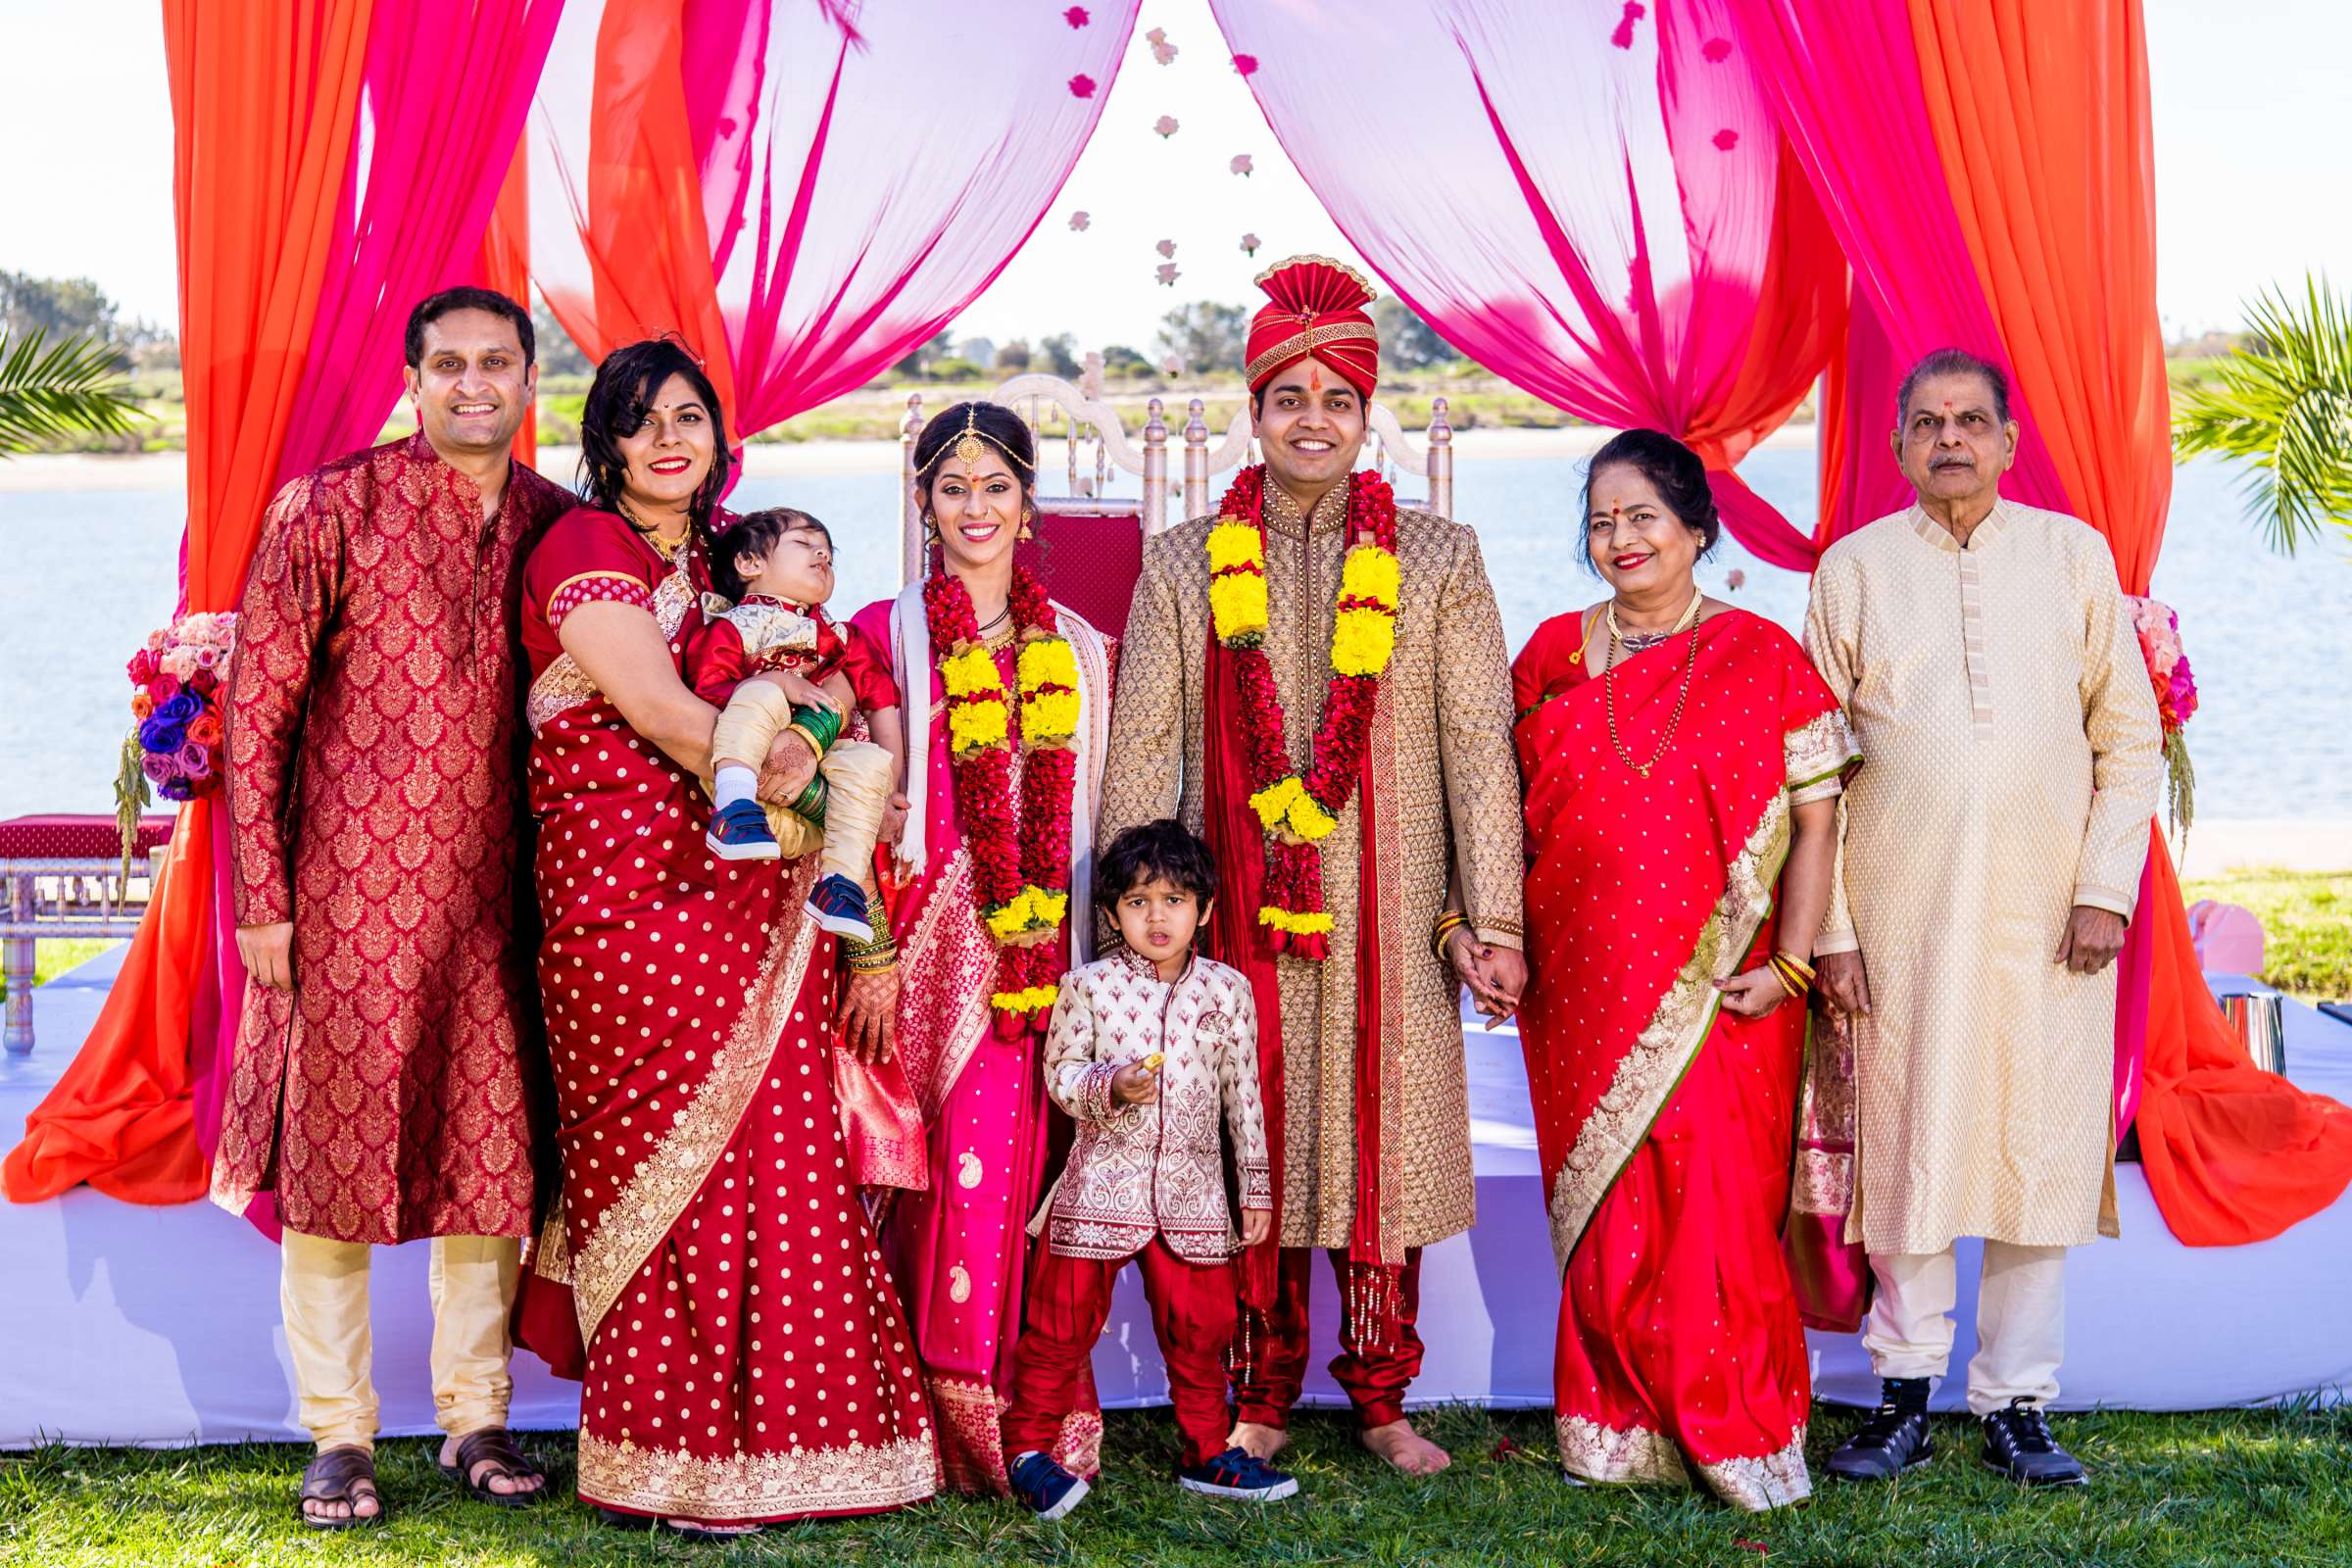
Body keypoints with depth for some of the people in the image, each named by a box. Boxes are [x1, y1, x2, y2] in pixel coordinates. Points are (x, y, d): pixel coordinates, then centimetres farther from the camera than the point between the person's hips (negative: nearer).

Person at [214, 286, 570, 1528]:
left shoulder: (556, 526, 7)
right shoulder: (327, 512, -4)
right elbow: (257, 708, -4)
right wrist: (261, 899, -8)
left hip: (496, 892, 3)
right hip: (351, 888, -3)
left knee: (491, 1145, 8)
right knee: (334, 1147, 3)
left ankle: (477, 1414, 21)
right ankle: (338, 1435, 14)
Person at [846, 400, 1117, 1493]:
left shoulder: (1076, 652, 14)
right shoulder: (886, 635, 5)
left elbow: (1093, 824, 14)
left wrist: (1094, 963, 7)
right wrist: (872, 951, -9)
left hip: (1042, 953, 2)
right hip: (928, 940, -2)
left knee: (1024, 1168, -3)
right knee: (944, 1172, -5)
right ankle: (952, 1430, 4)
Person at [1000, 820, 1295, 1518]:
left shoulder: (1227, 989, 4)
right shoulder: (1088, 985, -2)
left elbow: (1243, 1094, 8)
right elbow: (1060, 1072, 0)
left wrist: (1255, 1187, 9)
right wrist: (1109, 1087, -21)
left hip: (1193, 1191, 2)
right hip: (1101, 1182, -2)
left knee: (1200, 1326, 8)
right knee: (1063, 1321, 1)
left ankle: (1207, 1451, 24)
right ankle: (1028, 1449, 10)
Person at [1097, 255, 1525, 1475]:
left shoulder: (1438, 561, 6)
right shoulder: (1185, 565, 7)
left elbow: (1478, 745, 2)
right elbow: (1144, 754, 6)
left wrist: (1491, 920, -4)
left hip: (1388, 918, 0)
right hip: (1241, 918, 0)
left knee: (1384, 1141, 3)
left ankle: (1381, 1400, 15)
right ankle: (1260, 1403, 16)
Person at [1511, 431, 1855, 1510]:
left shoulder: (1761, 660, 1)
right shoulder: (1554, 653, 9)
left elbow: (1814, 821, -1)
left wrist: (1790, 964, -9)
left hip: (1719, 994, -3)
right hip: (1582, 987, 3)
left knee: (1716, 1206, -5)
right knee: (1604, 1208, 7)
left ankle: (1730, 1431, 7)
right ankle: (1619, 1425, 18)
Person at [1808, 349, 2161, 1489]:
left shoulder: (2074, 554, 7)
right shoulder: (1854, 568, 5)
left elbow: (2130, 735, 8)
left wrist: (2106, 886, -2)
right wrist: (1828, 925, -1)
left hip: (2047, 914, 1)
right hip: (1901, 911, -1)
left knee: (2041, 1151, 3)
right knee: (1906, 1148, 2)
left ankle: (2018, 1403, 14)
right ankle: (1905, 1397, 14)